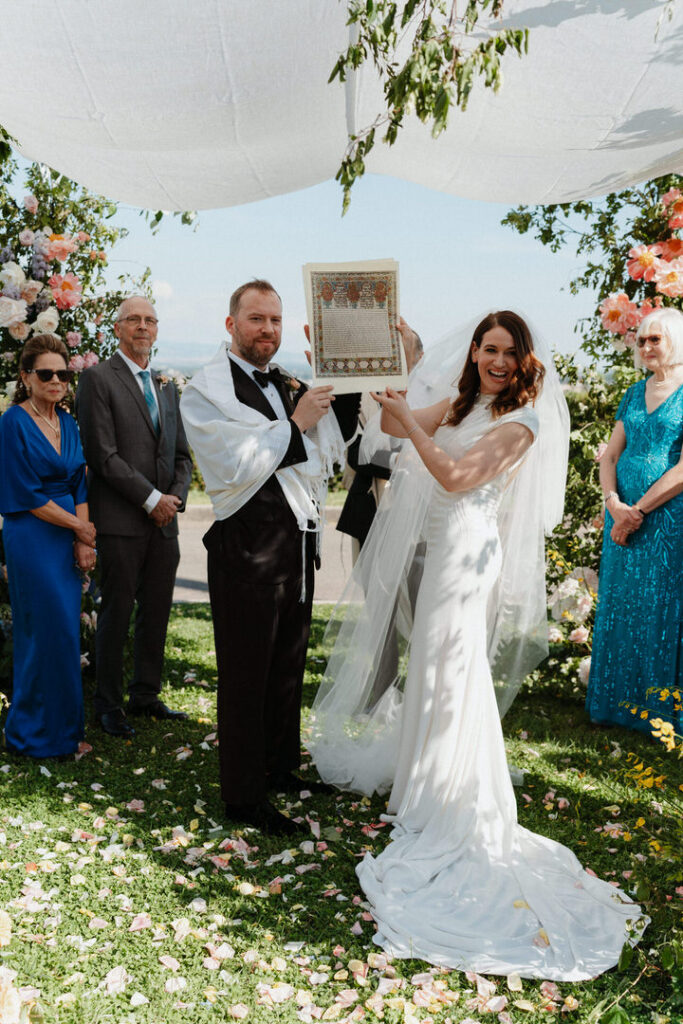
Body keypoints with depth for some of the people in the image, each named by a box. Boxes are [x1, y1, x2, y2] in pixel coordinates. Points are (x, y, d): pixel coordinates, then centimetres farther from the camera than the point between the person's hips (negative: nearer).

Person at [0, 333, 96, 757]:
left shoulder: (68, 423, 10)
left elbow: (79, 485, 11)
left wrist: (83, 542, -1)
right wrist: (81, 528, -8)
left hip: (68, 540, 7)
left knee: (65, 630, 9)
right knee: (49, 630, -4)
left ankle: (63, 727, 22)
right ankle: (38, 733, 12)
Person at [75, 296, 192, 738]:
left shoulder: (167, 386, 17)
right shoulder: (98, 378, -3)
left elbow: (182, 453, 18)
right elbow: (103, 454, -12)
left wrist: (177, 496, 0)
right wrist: (151, 499, -13)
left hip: (164, 520, 6)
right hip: (121, 519, -6)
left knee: (157, 611, 10)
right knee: (117, 613, 0)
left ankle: (146, 695, 23)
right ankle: (109, 703, 13)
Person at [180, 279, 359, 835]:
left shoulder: (289, 385, 11)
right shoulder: (205, 391, -8)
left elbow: (329, 450, 15)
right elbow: (237, 467, -18)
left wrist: (348, 390, 3)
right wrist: (294, 423, -15)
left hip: (297, 544, 7)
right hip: (247, 550, -7)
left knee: (288, 665, 19)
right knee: (246, 675, 3)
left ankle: (281, 769, 37)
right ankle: (244, 797, 18)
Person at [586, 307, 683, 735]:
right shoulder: (636, 394, 12)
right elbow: (610, 457, 10)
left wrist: (638, 511, -15)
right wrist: (614, 504, -8)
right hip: (626, 517, 6)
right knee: (620, 608, 11)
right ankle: (621, 703, 23)